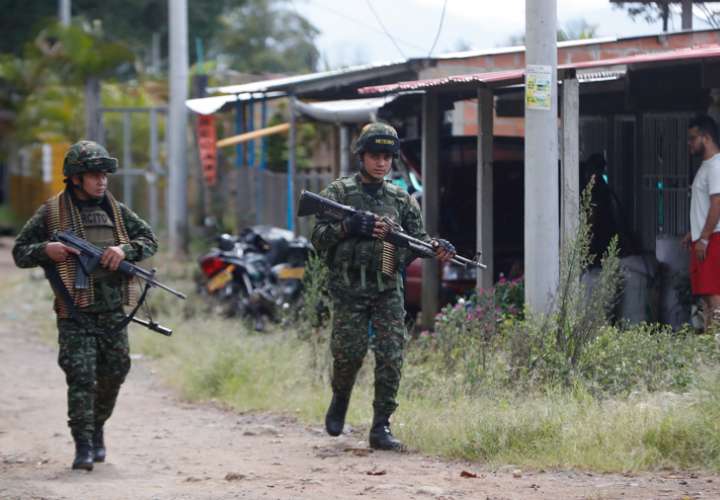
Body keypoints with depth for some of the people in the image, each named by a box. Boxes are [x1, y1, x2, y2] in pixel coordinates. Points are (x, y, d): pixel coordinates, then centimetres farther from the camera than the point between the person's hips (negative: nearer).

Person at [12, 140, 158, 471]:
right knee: (81, 377, -11)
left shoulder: (115, 210, 10)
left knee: (113, 375, 10)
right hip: (75, 313, -4)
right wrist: (46, 250, -17)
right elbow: (20, 253, 3)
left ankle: (97, 428, 33)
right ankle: (83, 446, -9)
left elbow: (149, 239, 13)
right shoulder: (52, 213, -1)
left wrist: (125, 249, -8)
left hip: (113, 312, 4)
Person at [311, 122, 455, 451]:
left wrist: (437, 248, -10)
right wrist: (348, 227, -19)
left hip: (388, 290, 2)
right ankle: (340, 400, 25)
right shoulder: (340, 192, 3)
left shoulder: (400, 199, 13)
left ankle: (381, 427, -2)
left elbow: (417, 237, 11)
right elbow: (318, 238, -2)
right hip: (348, 290, -2)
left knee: (391, 357, -7)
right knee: (350, 352, -7)